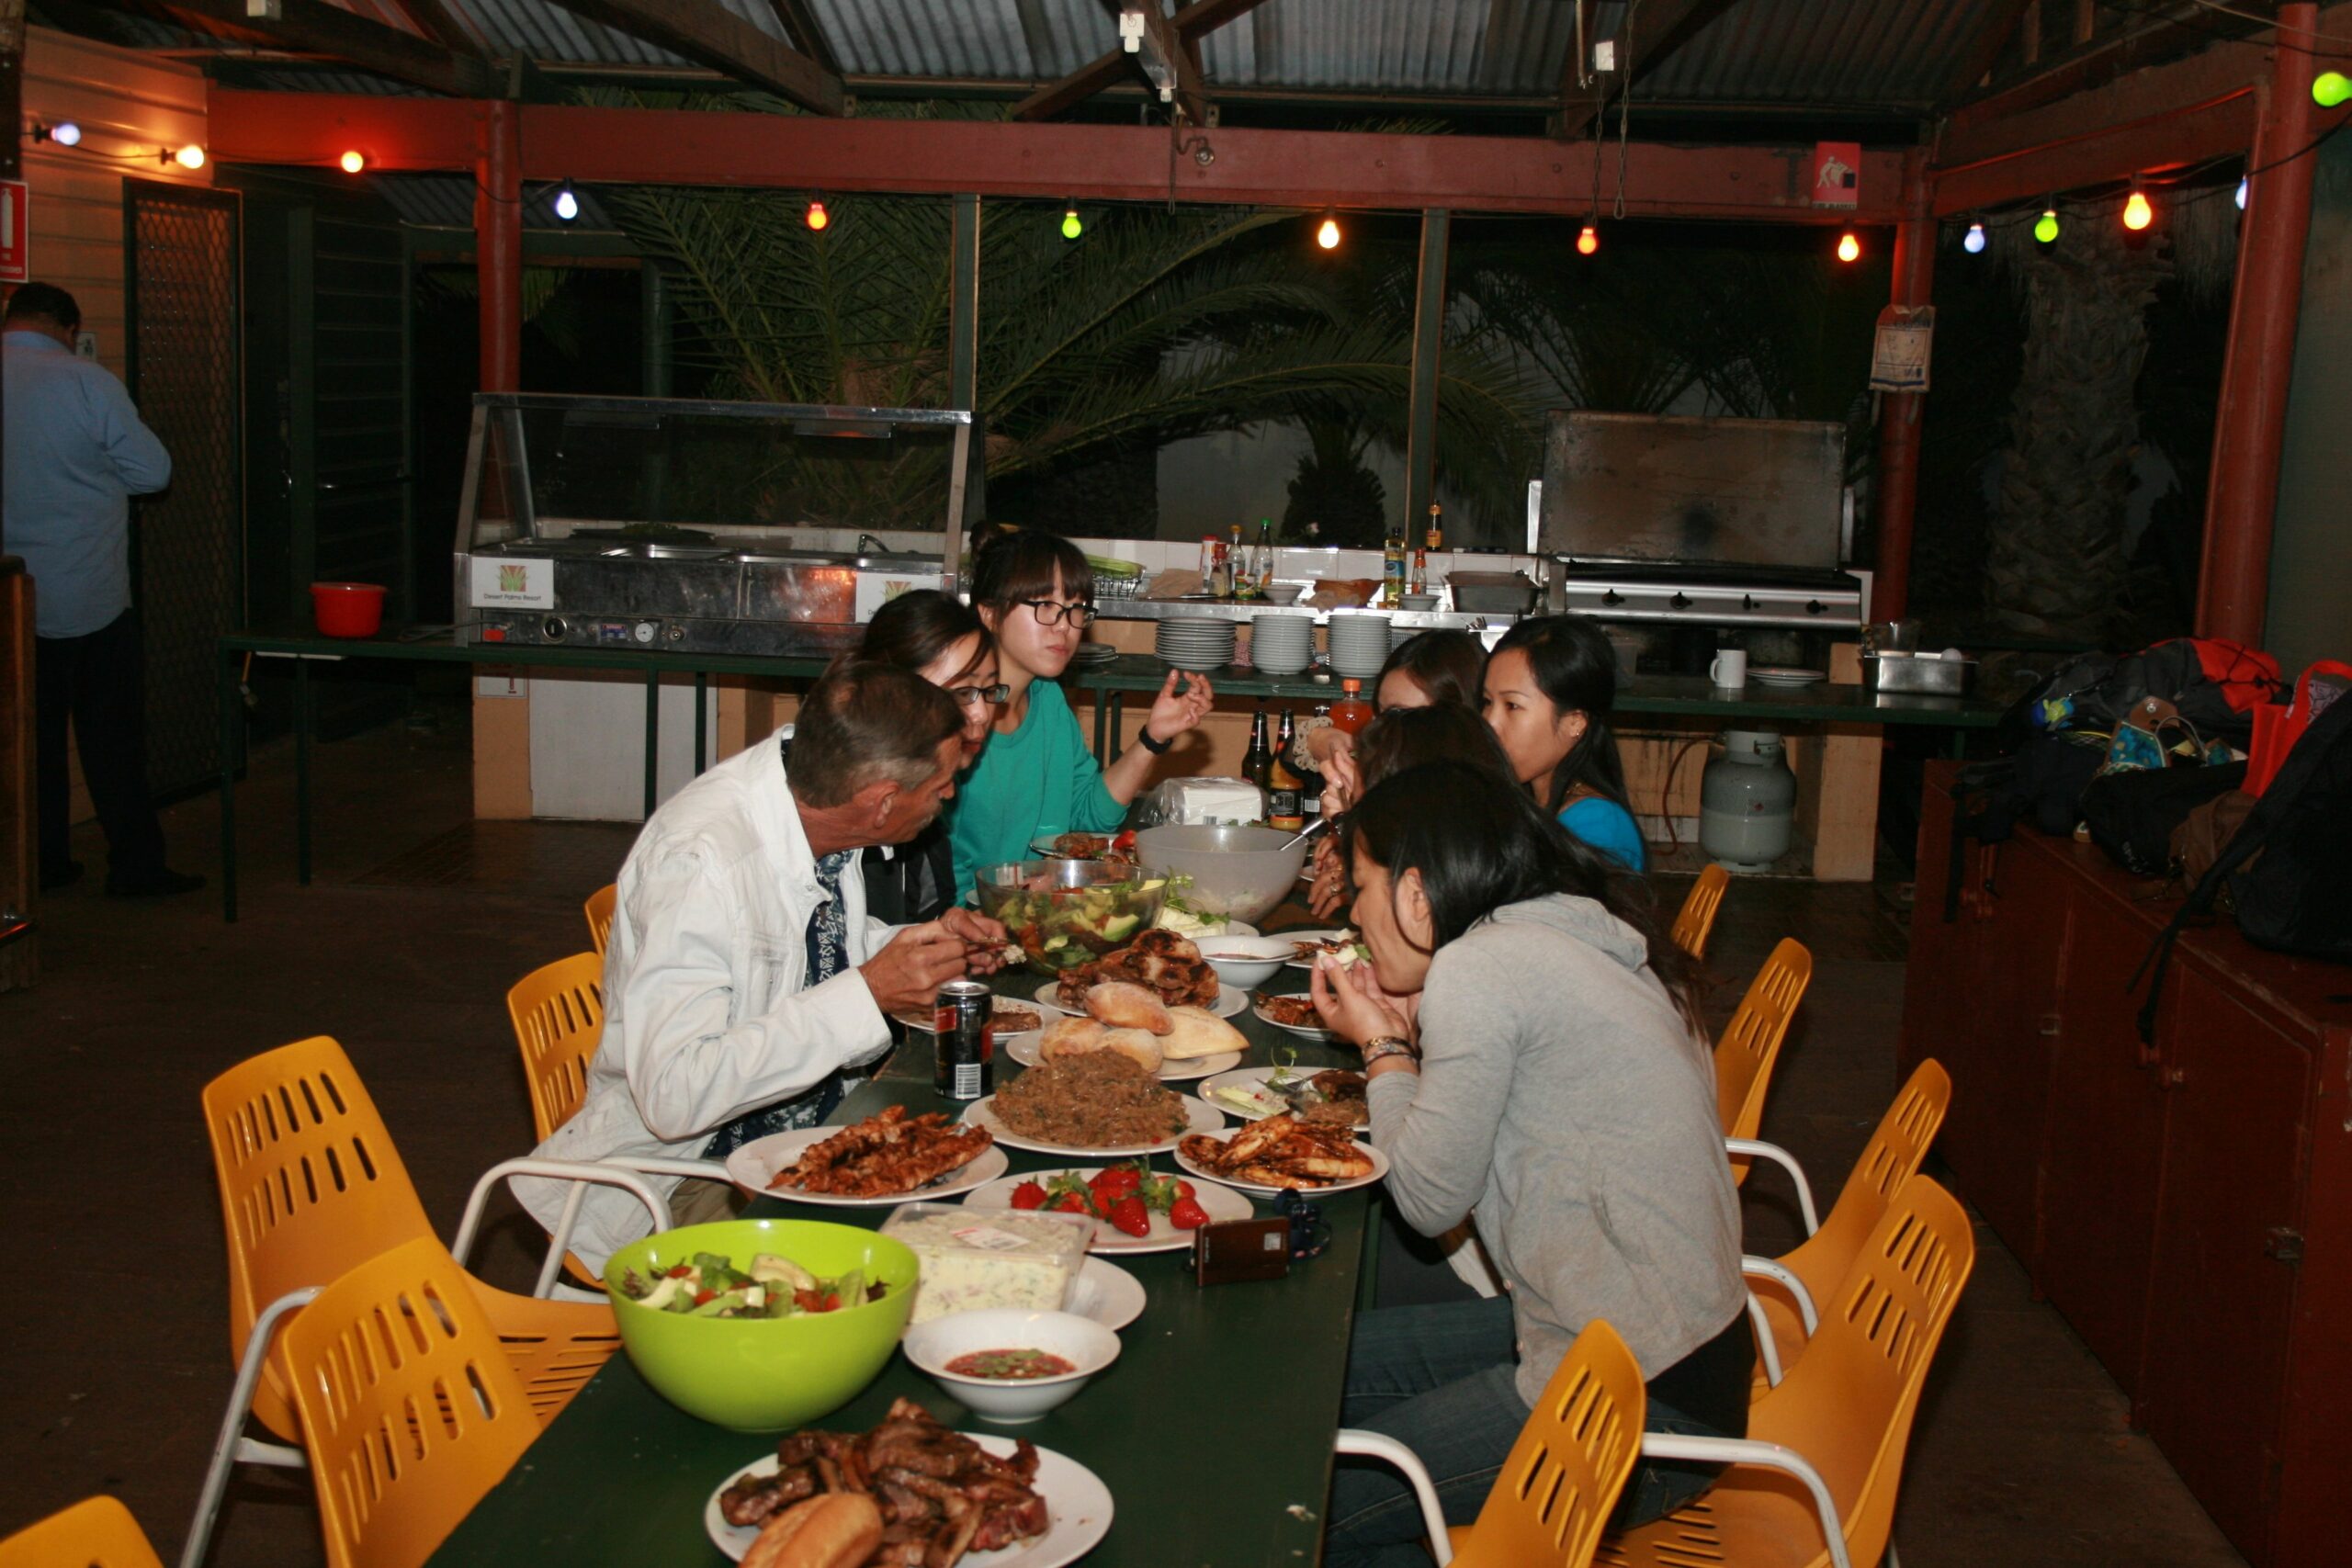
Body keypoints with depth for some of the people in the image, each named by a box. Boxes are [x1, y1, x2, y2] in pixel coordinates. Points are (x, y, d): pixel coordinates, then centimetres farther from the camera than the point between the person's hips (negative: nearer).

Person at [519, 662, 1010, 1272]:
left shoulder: (813, 793, -4)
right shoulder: (697, 863, -27)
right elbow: (674, 1094, -32)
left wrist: (924, 946, -3)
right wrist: (867, 993, -31)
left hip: (818, 1124, 8)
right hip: (693, 1168, -8)